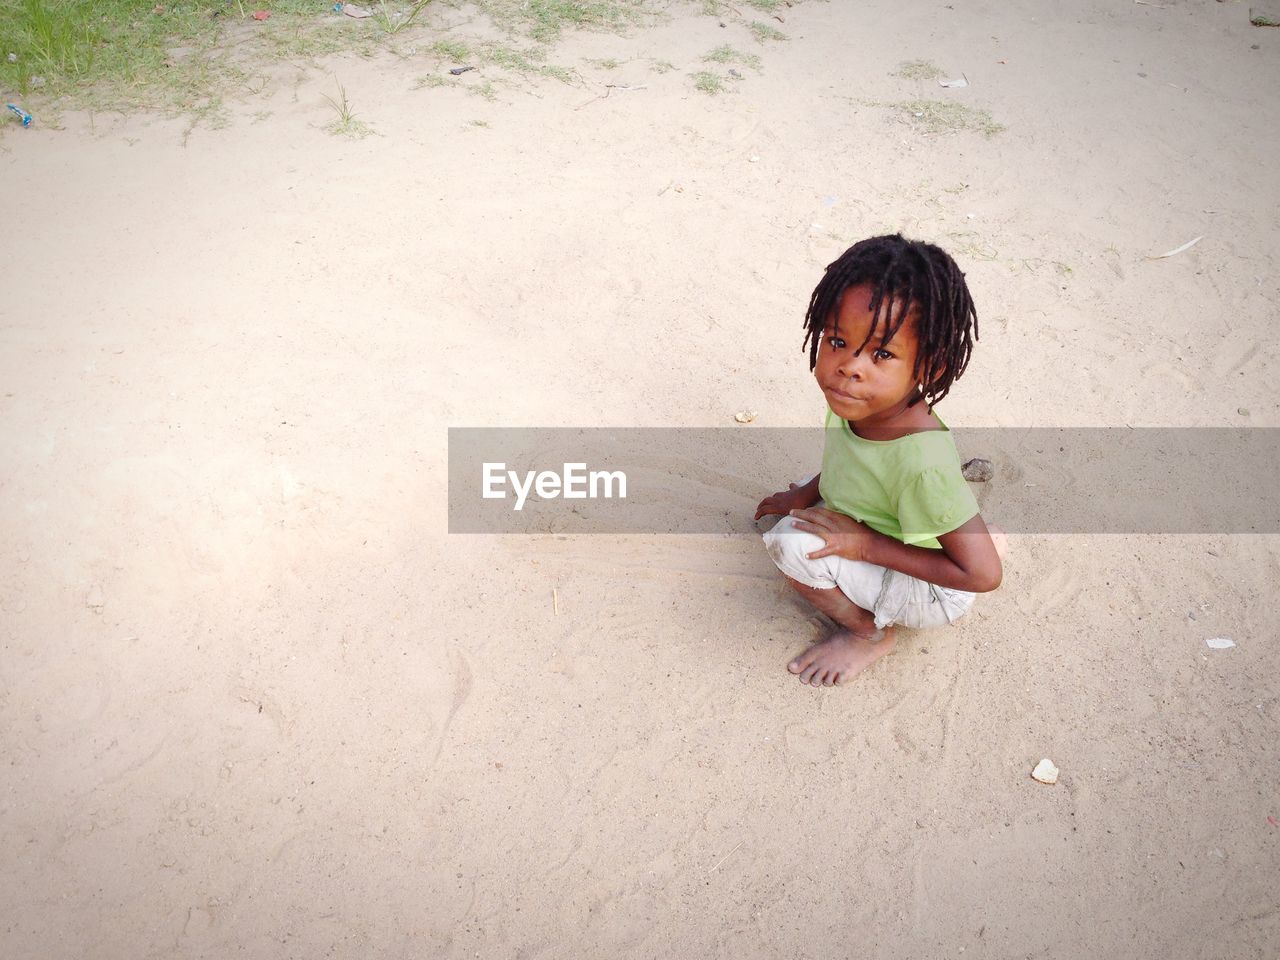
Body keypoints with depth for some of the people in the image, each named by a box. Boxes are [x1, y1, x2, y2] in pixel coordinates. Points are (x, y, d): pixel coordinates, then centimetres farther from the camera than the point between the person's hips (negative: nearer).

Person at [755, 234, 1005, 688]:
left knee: (793, 544, -25)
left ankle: (870, 634, 3)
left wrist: (866, 545, -28)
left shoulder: (921, 463, -39)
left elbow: (983, 574, -31)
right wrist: (804, 494, 2)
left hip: (936, 595, -8)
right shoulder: (859, 403, -17)